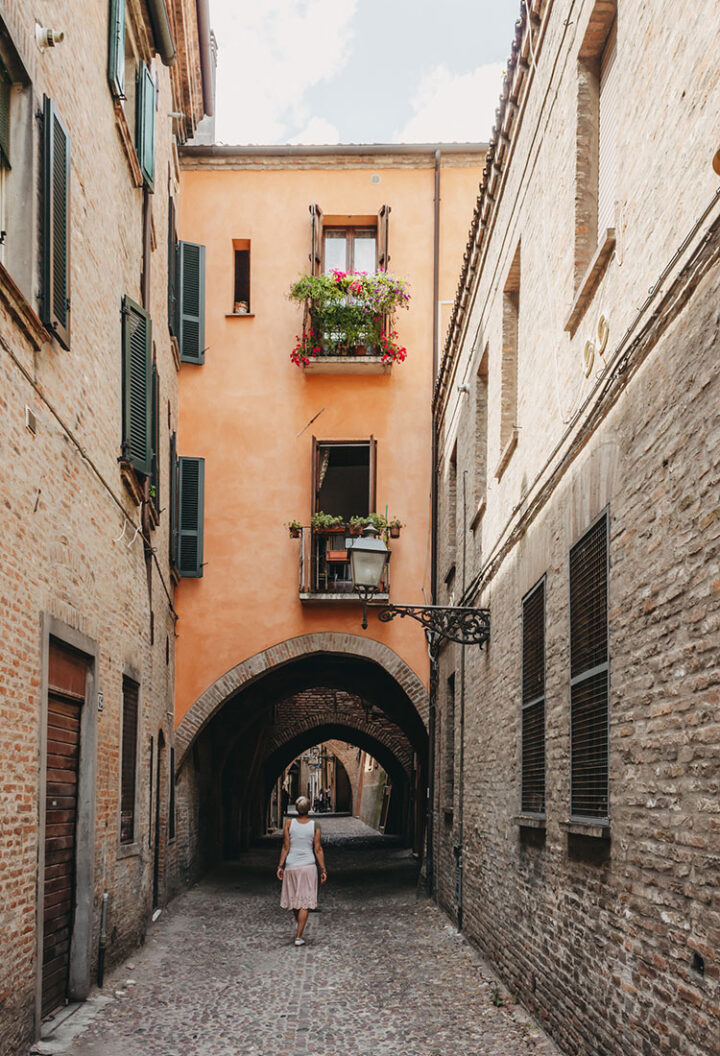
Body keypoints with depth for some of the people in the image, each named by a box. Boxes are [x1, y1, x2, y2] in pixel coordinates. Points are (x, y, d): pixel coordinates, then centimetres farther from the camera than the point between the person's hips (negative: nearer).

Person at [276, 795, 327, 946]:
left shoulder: (289, 823, -6)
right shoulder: (315, 825, -6)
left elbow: (286, 847, -5)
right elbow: (318, 849, -4)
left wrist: (280, 866, 3)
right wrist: (323, 870, 3)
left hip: (291, 866, 1)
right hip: (308, 866, -1)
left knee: (293, 896, 21)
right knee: (305, 901, 2)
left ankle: (298, 921, 41)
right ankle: (298, 937, -1)